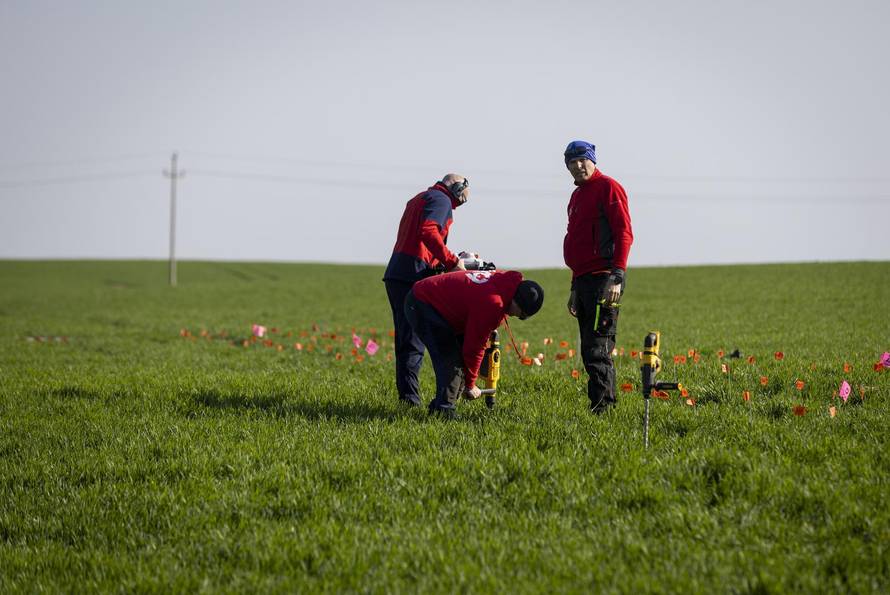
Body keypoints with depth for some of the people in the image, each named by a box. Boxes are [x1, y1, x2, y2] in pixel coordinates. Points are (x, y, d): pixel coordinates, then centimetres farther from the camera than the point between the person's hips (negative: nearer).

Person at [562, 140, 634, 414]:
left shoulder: (608, 188, -4)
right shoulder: (577, 196, 23)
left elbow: (624, 234, -13)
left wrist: (617, 277, -21)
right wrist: (575, 288, 25)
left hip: (603, 278, -9)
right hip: (583, 279, 9)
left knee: (597, 348, -12)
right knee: (590, 351, 9)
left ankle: (601, 406, -13)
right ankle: (607, 403, 14)